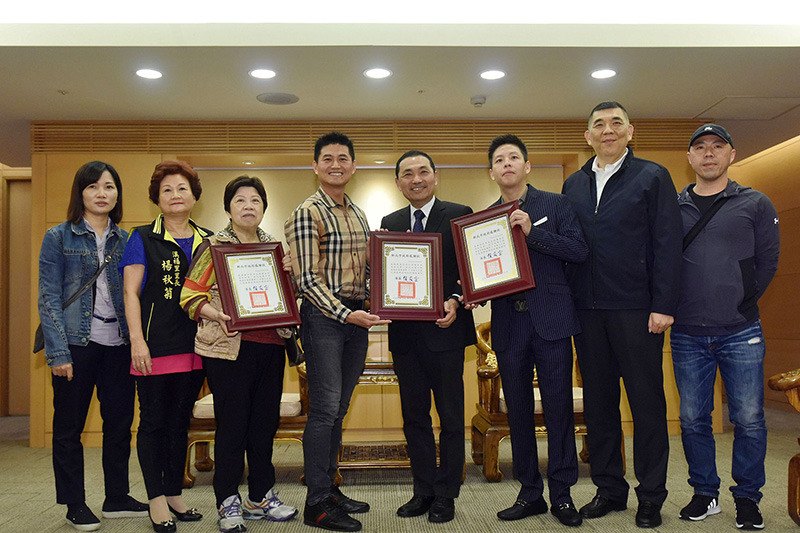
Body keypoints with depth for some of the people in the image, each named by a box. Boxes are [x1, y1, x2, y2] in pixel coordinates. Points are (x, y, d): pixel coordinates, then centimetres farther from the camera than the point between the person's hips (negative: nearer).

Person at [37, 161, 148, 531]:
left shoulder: (126, 241, 10)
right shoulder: (58, 238, 0)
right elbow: (48, 298, -5)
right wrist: (58, 352, -12)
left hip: (119, 344, 4)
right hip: (76, 344, -3)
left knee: (120, 421, 9)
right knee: (69, 425, 6)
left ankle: (117, 498, 24)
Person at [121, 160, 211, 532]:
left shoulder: (207, 240, 13)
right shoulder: (143, 238, 2)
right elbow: (131, 292, -4)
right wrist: (137, 339, -13)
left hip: (194, 345, 4)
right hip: (155, 345, -4)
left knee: (180, 421, 12)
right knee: (154, 420, 2)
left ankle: (175, 494, 23)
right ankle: (156, 498, 13)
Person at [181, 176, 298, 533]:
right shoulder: (214, 246, 1)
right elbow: (191, 295, -3)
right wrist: (216, 315, -21)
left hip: (270, 345, 5)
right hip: (229, 346, -5)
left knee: (266, 420, 10)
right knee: (232, 423, -1)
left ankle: (260, 497, 25)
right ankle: (228, 503, 12)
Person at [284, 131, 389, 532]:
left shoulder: (358, 214, 15)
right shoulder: (306, 214, -8)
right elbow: (307, 279, -13)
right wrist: (346, 314, -20)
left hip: (356, 316, 7)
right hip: (323, 317, -7)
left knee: (338, 409, 13)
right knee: (324, 409, -5)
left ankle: (329, 488, 24)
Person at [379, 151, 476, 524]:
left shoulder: (459, 215, 0)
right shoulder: (390, 223, 12)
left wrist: (455, 301, -19)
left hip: (444, 329, -4)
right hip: (405, 333, 4)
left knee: (450, 417, 6)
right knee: (414, 416, 12)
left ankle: (445, 495, 19)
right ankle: (423, 490, 26)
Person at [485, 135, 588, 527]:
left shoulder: (556, 204, 5)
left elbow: (579, 251, -6)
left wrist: (533, 231, -14)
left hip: (551, 320, -2)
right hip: (508, 325, 3)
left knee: (559, 407, 0)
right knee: (518, 411, 8)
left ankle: (562, 493, 13)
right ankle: (530, 493, 20)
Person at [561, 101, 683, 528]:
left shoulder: (652, 177, 2)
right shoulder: (573, 185, 13)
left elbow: (667, 245, -4)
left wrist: (663, 305, -11)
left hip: (636, 309, -4)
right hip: (587, 310, 4)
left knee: (647, 402, 4)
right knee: (598, 402, 10)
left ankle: (651, 497, 17)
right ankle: (609, 489, 24)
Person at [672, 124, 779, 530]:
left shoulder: (755, 205, 5)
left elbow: (767, 262, 5)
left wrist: (740, 304, 1)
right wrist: (668, 308, 0)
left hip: (740, 333, -1)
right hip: (687, 335, 1)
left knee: (749, 419, 3)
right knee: (693, 419, 7)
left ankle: (747, 497, 20)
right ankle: (705, 493, 23)